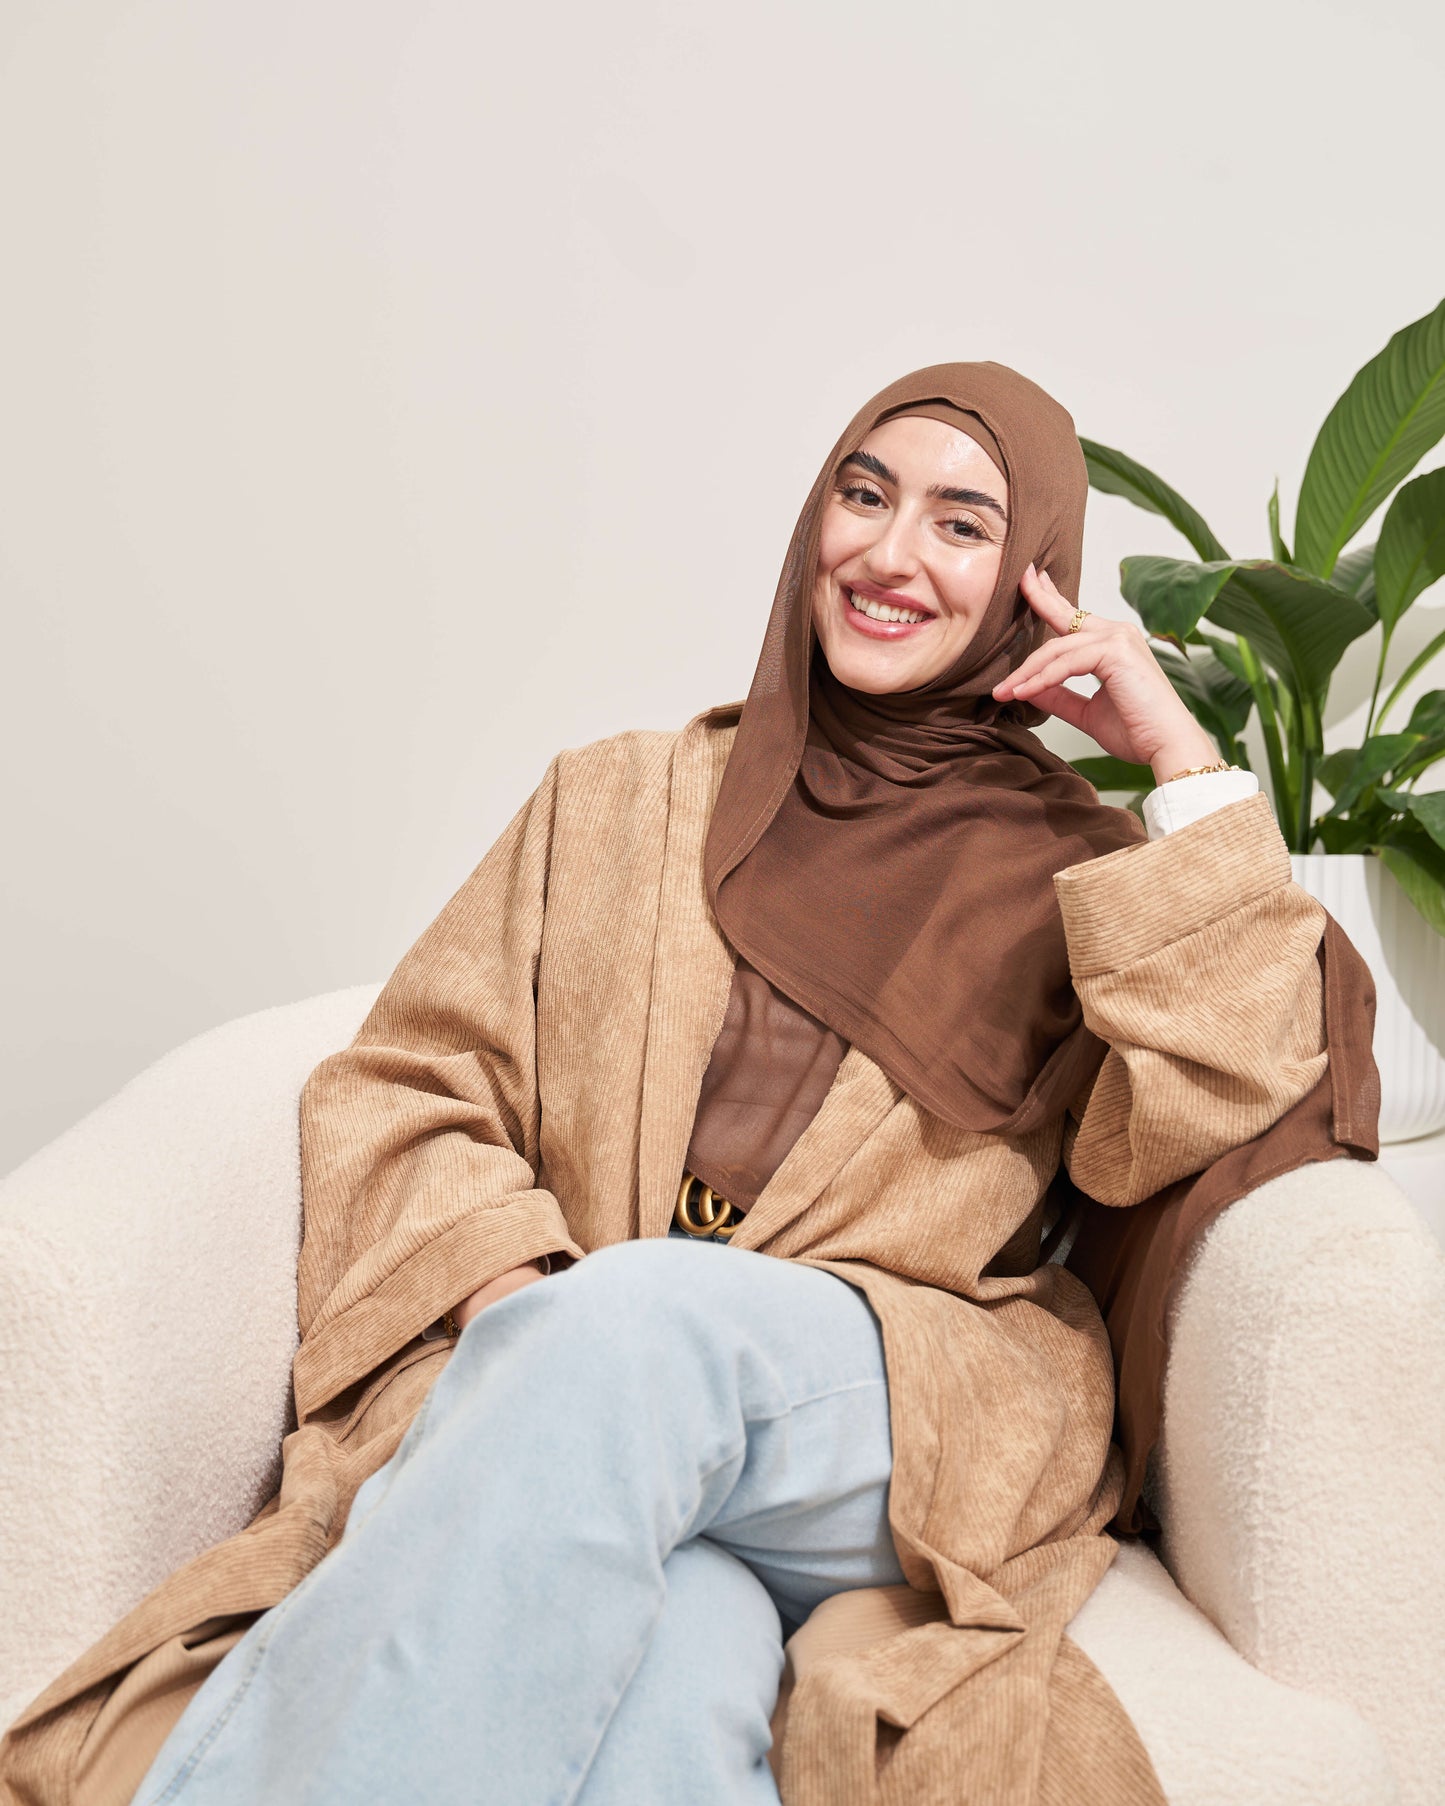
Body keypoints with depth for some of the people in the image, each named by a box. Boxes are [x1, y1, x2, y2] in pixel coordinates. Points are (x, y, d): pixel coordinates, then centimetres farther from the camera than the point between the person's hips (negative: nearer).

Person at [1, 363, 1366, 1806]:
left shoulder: (1073, 866, 15)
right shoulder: (621, 798, 18)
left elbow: (1166, 1132, -2)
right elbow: (399, 1092, 11)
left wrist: (1190, 773, -2)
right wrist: (516, 1291, -9)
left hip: (917, 1417, 0)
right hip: (541, 1380, 1)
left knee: (641, 1323, -34)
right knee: (671, 1686, -34)